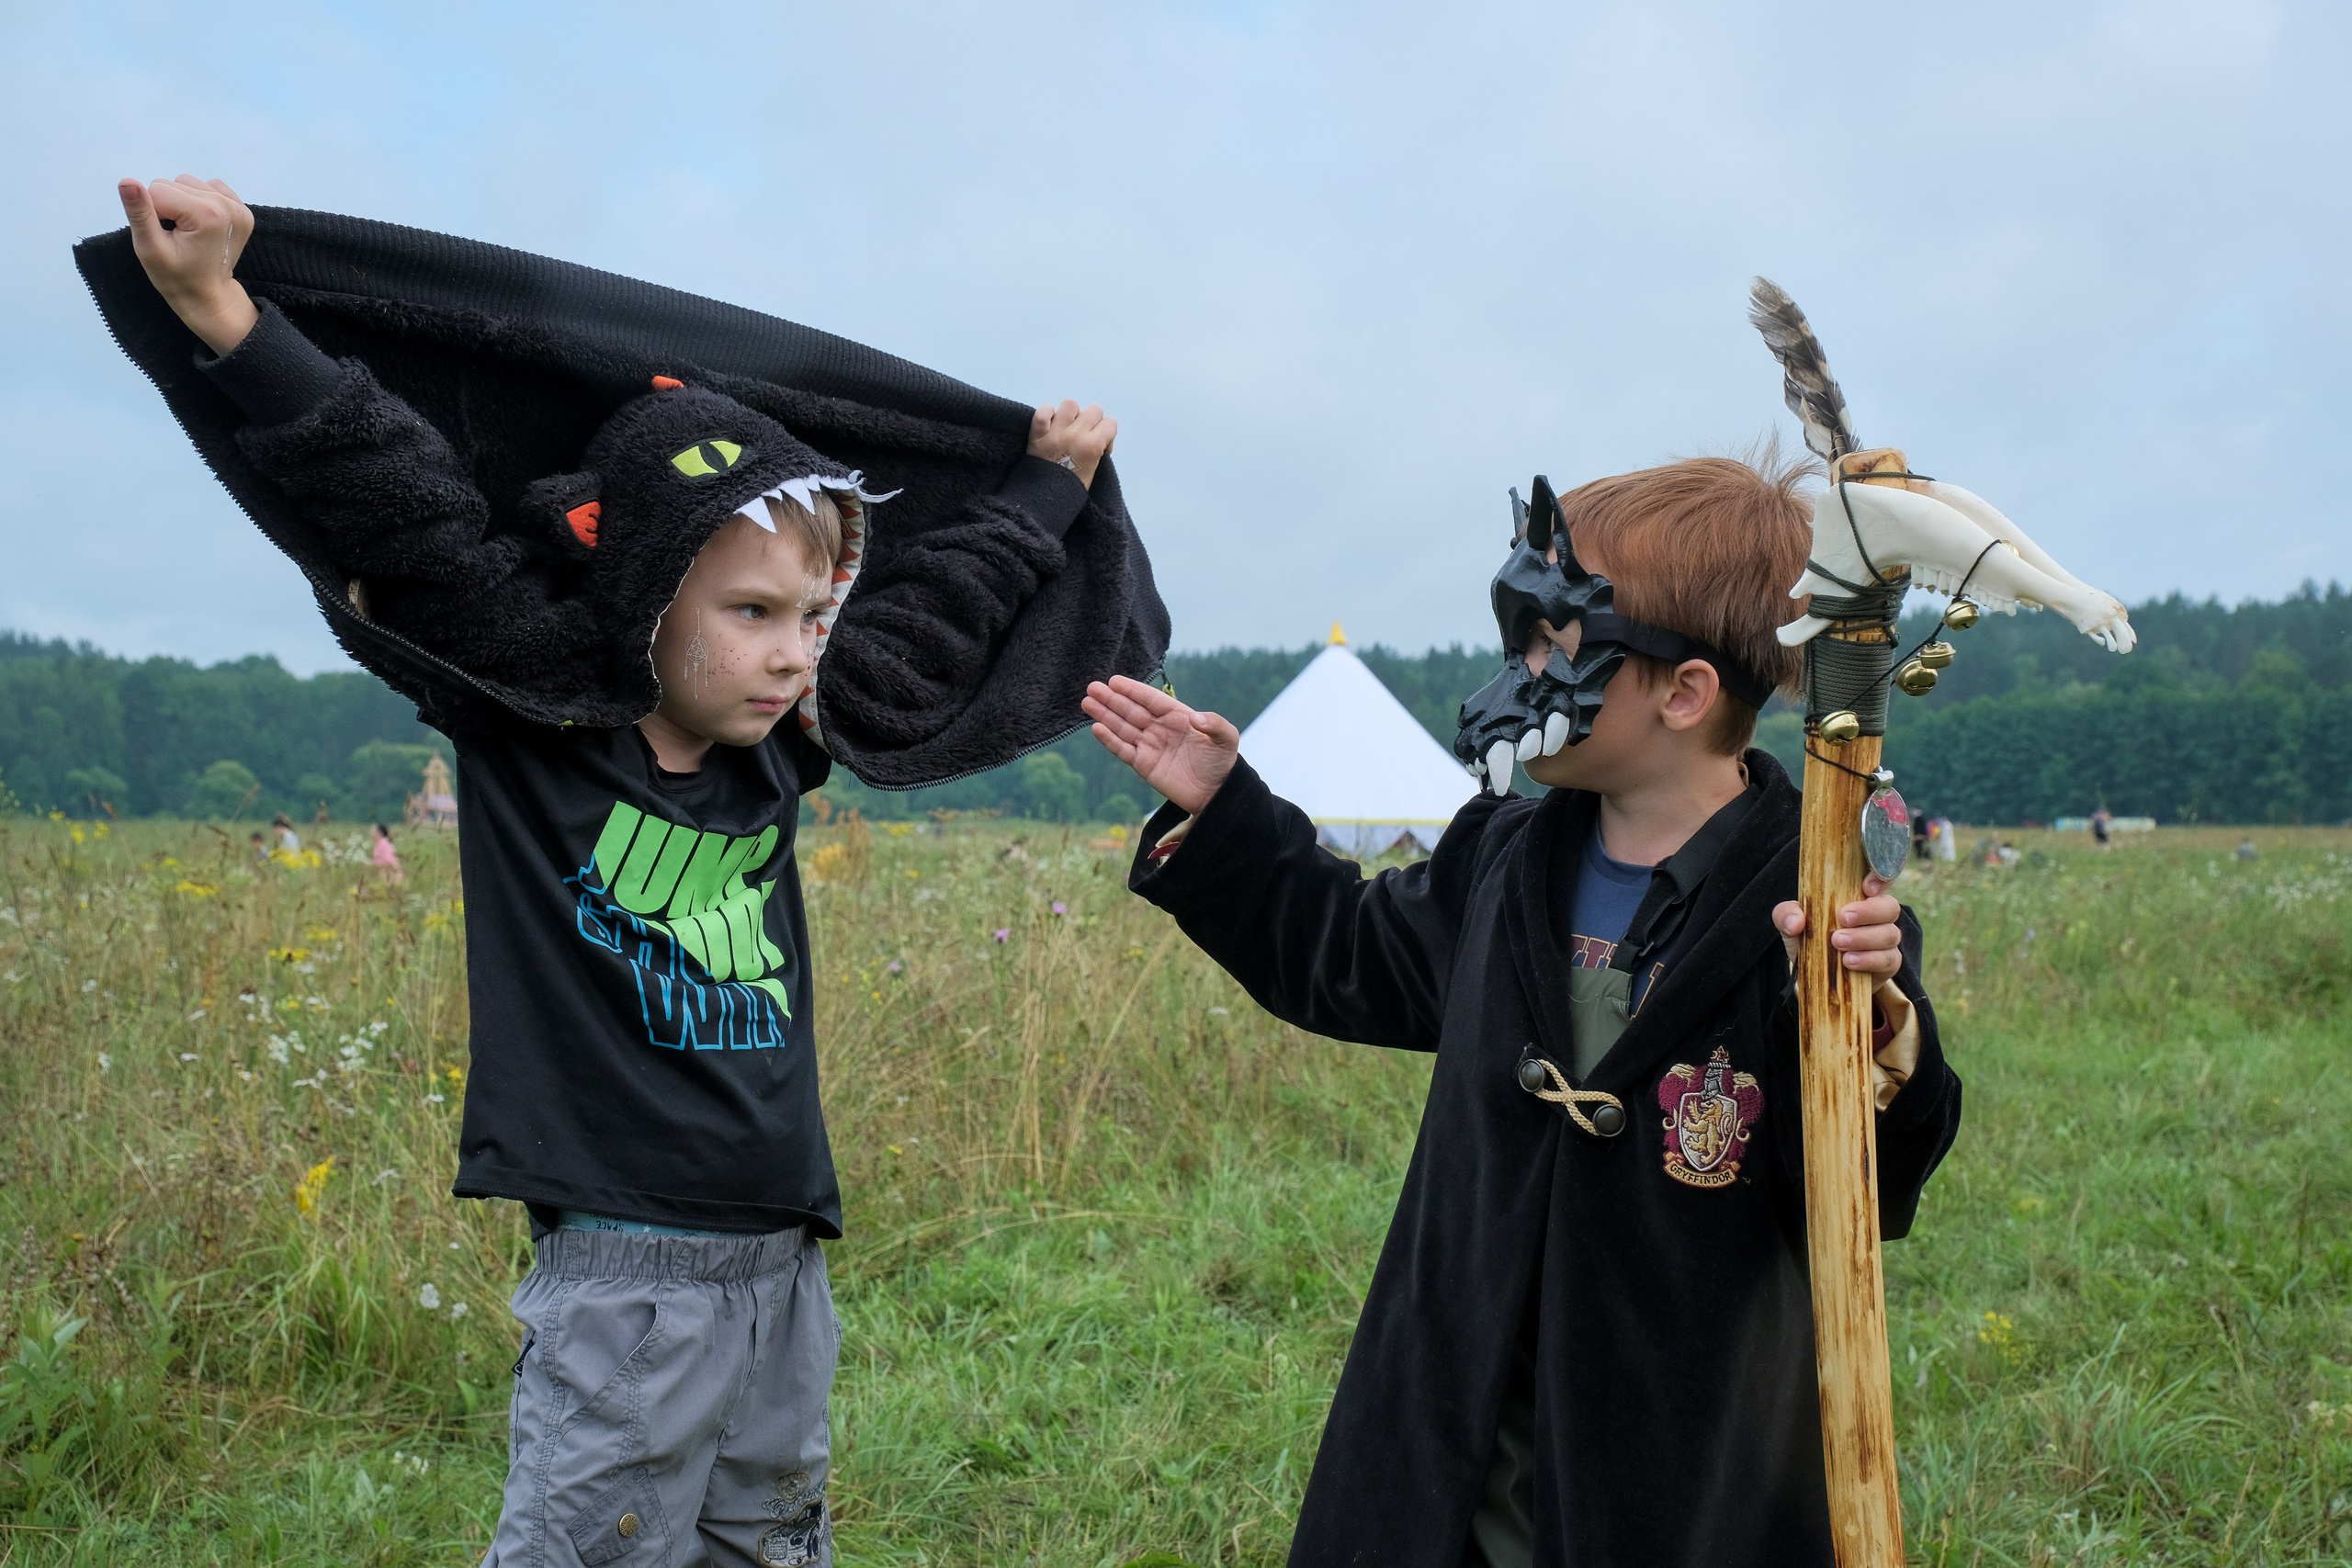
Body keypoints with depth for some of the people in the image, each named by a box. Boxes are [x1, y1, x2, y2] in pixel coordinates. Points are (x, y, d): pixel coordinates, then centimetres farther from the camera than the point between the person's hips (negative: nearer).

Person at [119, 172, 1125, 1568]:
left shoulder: (783, 751, 7)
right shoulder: (526, 723, -7)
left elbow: (939, 606, 22)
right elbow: (406, 513, -17)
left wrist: (1053, 483, 36)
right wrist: (225, 311, -24)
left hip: (785, 1280, 6)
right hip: (623, 1288, -6)